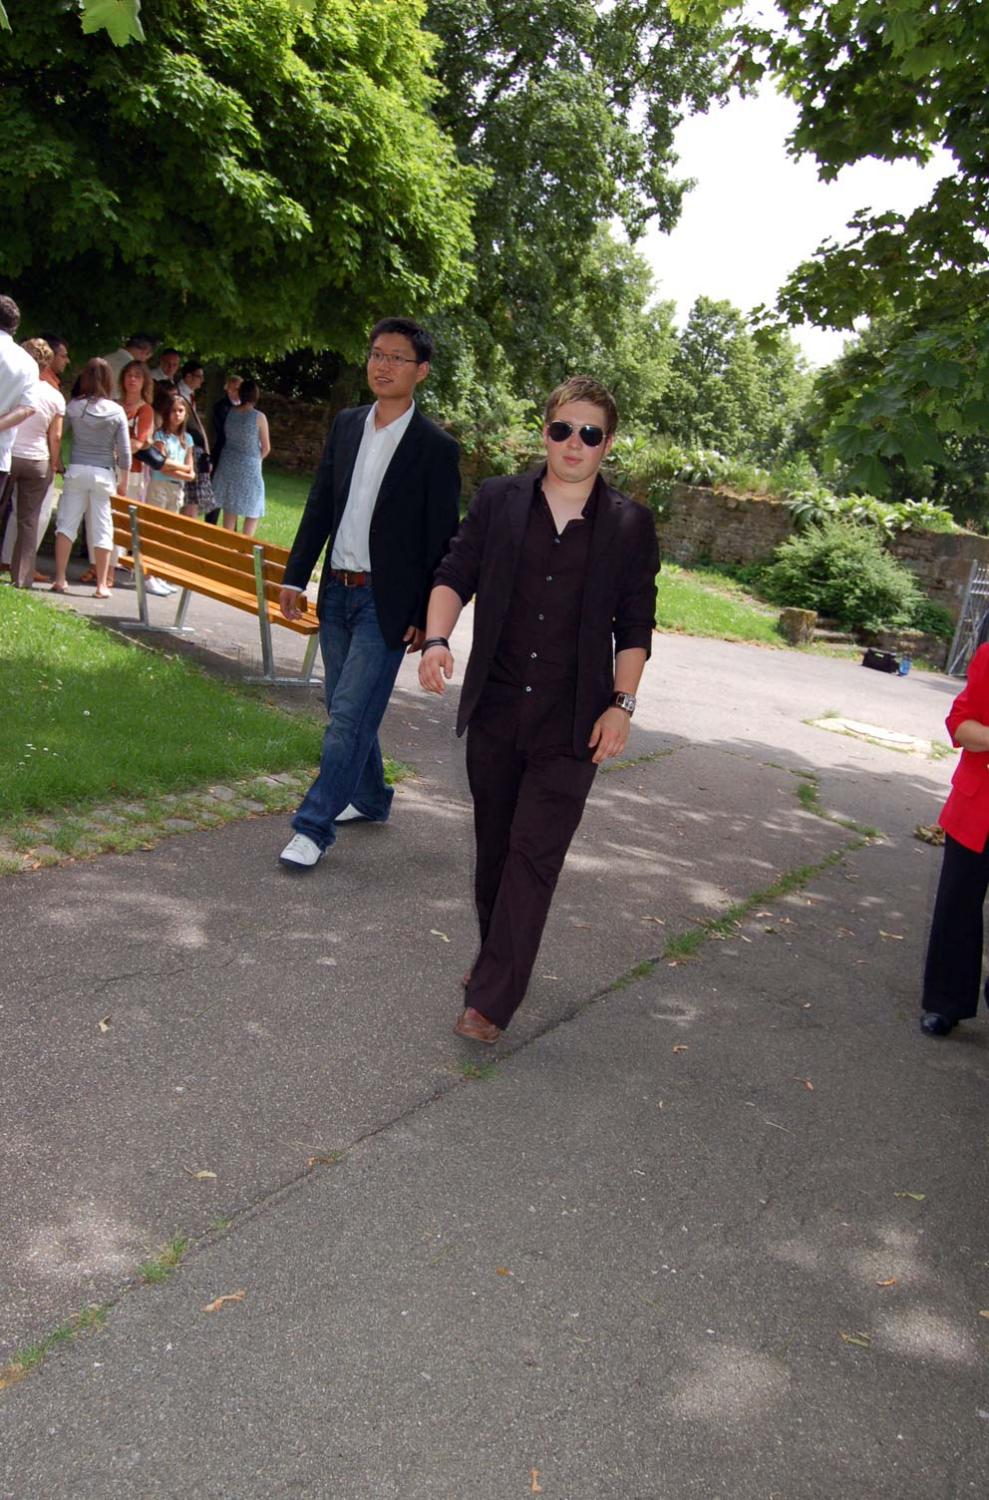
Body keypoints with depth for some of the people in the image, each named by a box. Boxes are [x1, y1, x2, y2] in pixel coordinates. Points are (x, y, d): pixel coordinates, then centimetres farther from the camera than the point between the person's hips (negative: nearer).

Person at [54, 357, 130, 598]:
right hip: (104, 474, 0)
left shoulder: (73, 407, -2)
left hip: (77, 470, 1)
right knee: (102, 530, 4)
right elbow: (124, 451, -2)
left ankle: (59, 579, 2)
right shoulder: (117, 412, -4)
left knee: (66, 523, 6)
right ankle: (102, 584, 6)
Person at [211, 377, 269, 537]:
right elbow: (266, 448, -7)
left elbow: (227, 437, 8)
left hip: (228, 464, 5)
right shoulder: (259, 417, -13)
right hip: (250, 466, -5)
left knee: (229, 509, 13)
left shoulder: (230, 413, 0)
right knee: (253, 512, 7)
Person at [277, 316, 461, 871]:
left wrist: (427, 616, -10)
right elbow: (320, 505, 12)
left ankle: (315, 827, -3)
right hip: (337, 591, 7)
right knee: (344, 707, 16)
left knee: (351, 714, -10)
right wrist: (296, 575, 8)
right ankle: (371, 798, 35)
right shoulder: (346, 424, 8)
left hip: (387, 601, -6)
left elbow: (441, 539, -8)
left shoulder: (437, 448, -8)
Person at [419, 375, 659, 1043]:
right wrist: (438, 639, -14)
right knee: (494, 843, 15)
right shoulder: (498, 500, 5)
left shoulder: (630, 525, 1)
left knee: (535, 853, -6)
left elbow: (635, 626, 2)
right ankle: (496, 960, 35)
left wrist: (622, 703, -6)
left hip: (571, 724, -3)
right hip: (495, 710, 3)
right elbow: (454, 576, 4)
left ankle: (493, 999, 0)